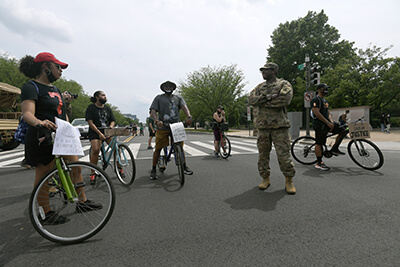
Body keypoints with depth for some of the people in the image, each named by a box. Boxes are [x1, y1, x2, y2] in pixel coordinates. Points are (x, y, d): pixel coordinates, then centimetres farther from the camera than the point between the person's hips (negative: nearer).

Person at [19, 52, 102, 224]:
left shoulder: (55, 89, 16)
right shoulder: (31, 87, -10)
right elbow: (27, 113, -24)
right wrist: (39, 122, -44)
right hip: (43, 138, -8)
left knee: (76, 168, 8)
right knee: (43, 176, 3)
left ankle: (82, 202, 20)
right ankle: (47, 213, 16)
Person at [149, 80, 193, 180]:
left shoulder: (178, 98, 17)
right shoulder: (159, 98, 10)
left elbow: (184, 107, -1)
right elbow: (152, 111, -1)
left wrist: (189, 117, -23)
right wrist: (157, 121, -23)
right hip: (162, 127, -2)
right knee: (158, 148, -1)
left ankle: (184, 166, 20)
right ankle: (153, 170, 12)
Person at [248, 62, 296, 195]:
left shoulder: (284, 84, 4)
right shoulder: (259, 87, 17)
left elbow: (285, 99, -16)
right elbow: (251, 99, 0)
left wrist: (262, 102, -9)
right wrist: (268, 97, -14)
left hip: (279, 125, -4)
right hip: (262, 125, 4)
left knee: (284, 154, -3)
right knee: (263, 154, 8)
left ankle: (289, 181, 12)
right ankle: (265, 179, 22)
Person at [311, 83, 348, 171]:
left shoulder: (325, 101, 21)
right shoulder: (316, 100, -8)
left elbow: (328, 113, 21)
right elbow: (317, 113, -18)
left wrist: (332, 122, 2)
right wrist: (328, 123, -18)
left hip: (327, 123, 9)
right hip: (319, 124, -9)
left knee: (344, 130, 3)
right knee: (319, 143, -6)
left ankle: (334, 149, 9)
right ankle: (319, 163, 1)